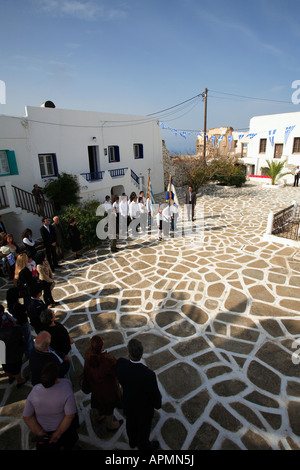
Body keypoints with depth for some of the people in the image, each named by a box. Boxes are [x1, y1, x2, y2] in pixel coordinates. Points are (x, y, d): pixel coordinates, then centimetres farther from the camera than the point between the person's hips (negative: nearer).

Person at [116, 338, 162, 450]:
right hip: (144, 409, -4)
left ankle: (133, 441, 63)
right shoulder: (149, 375, -44)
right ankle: (144, 446, 57)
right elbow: (155, 395, -26)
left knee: (130, 424, 34)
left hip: (128, 404, 4)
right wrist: (158, 404, -3)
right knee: (144, 428, 28)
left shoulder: (120, 363, -33)